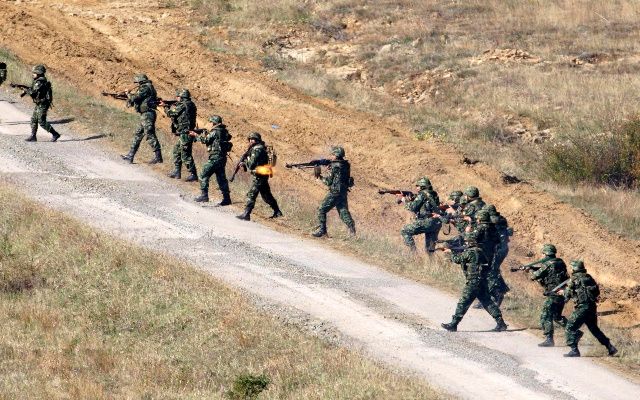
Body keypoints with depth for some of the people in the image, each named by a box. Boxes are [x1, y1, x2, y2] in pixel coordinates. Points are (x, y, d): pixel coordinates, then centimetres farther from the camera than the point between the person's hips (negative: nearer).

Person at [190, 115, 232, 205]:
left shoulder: (215, 132, -14)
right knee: (221, 178, 12)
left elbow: (205, 140, -8)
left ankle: (204, 195, -5)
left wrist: (196, 135, 6)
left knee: (204, 175, -2)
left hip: (215, 157, -9)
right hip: (222, 157, 9)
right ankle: (226, 198, 11)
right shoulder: (224, 131, 12)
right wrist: (206, 134, 16)